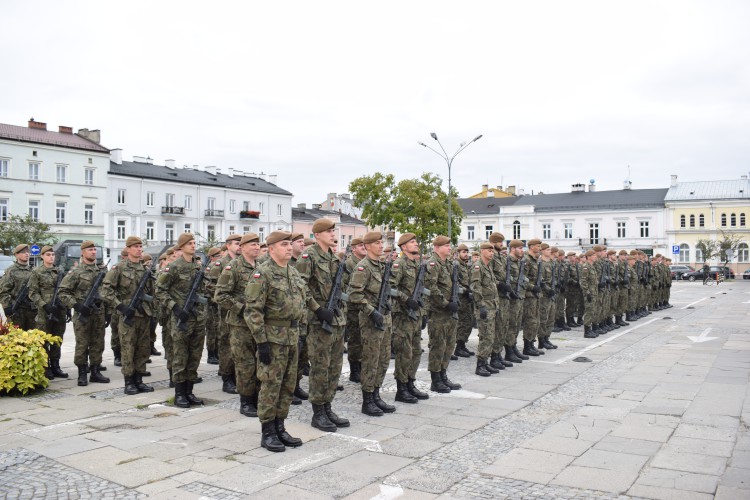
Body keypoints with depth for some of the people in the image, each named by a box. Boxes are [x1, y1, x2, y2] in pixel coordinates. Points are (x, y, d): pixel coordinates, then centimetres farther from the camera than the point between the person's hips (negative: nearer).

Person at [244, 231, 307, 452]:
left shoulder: (294, 273, 12)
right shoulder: (262, 274, -12)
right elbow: (253, 310, -16)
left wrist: (298, 333, 17)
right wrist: (261, 341, -19)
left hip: (292, 338, 8)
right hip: (272, 338, -8)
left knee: (288, 385, 12)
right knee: (271, 385, -1)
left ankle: (279, 428, 23)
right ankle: (267, 433, 10)